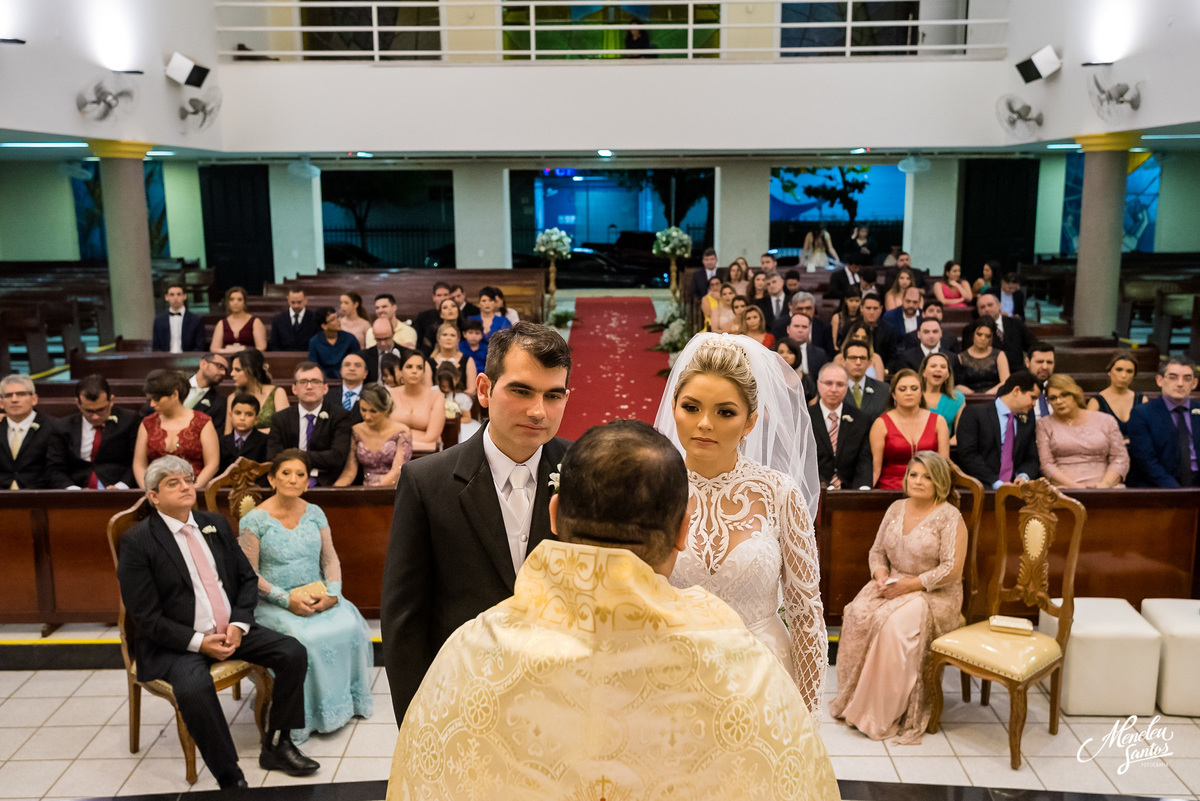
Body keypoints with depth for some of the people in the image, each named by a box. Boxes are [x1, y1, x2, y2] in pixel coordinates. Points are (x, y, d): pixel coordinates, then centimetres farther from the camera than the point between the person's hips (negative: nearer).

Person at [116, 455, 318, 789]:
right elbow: (146, 617, -12)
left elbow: (247, 577, 11)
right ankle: (230, 779, -19)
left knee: (293, 653, -12)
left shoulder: (215, 524, 8)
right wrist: (198, 642, -19)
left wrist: (239, 624, -7)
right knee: (193, 687, -36)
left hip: (230, 631, 6)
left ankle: (276, 745, 5)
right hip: (176, 643, -5)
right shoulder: (137, 542, -9)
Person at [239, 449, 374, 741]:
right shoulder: (254, 520, -5)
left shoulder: (314, 513, 8)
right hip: (274, 604, -4)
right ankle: (308, 715, -15)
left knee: (349, 626, -23)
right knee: (306, 637, -31)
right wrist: (287, 600, -18)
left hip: (317, 596, 4)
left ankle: (349, 700, -6)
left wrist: (332, 593, -10)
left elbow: (330, 558, 9)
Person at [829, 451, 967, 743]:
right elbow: (877, 551, 15)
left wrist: (910, 584, -19)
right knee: (858, 614, -25)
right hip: (894, 585, 5)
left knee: (895, 624, -34)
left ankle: (885, 713, -21)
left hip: (934, 594, -5)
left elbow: (952, 570, -13)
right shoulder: (896, 509, 12)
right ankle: (855, 701, -17)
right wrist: (880, 574, -6)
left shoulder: (949, 517, -7)